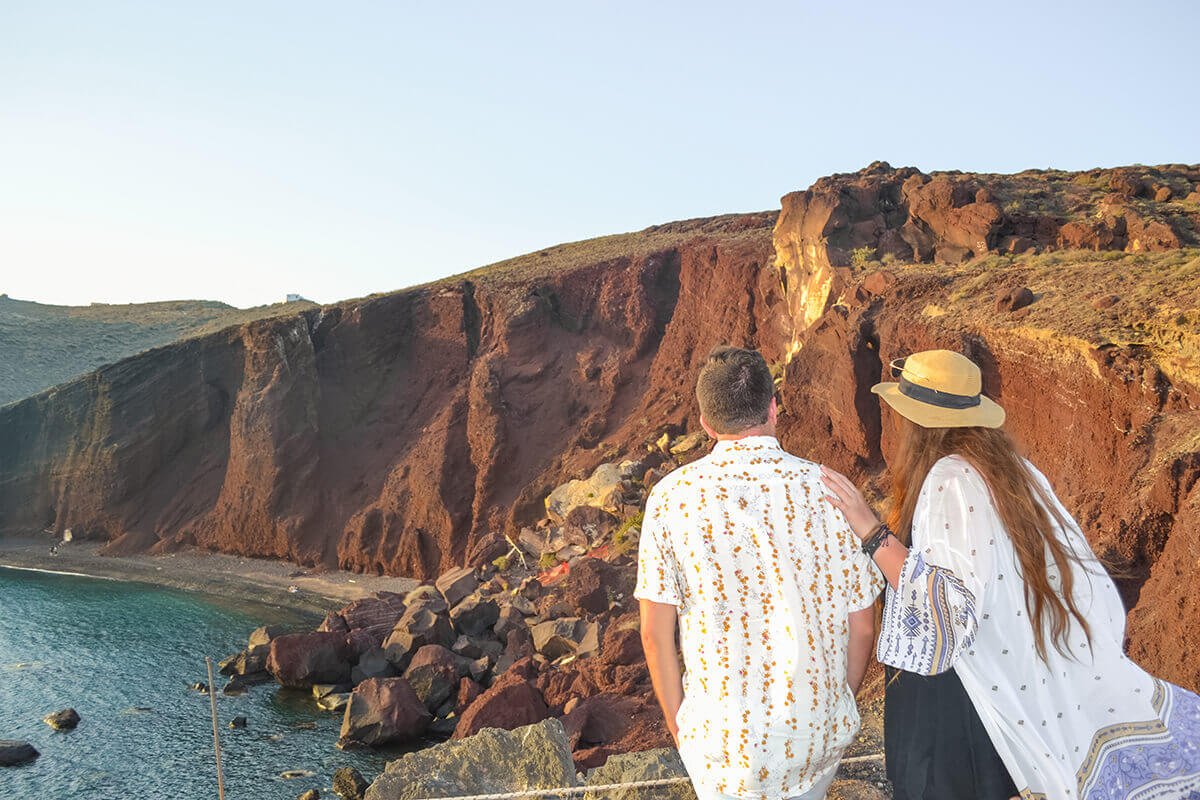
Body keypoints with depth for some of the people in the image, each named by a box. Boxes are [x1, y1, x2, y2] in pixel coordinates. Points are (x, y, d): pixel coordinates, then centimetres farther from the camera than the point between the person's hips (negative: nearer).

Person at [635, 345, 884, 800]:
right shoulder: (826, 490, -11)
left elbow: (655, 632, -7)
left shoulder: (671, 498, -12)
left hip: (720, 733, -1)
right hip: (817, 730, 1)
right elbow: (861, 626, -4)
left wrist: (676, 724, 8)